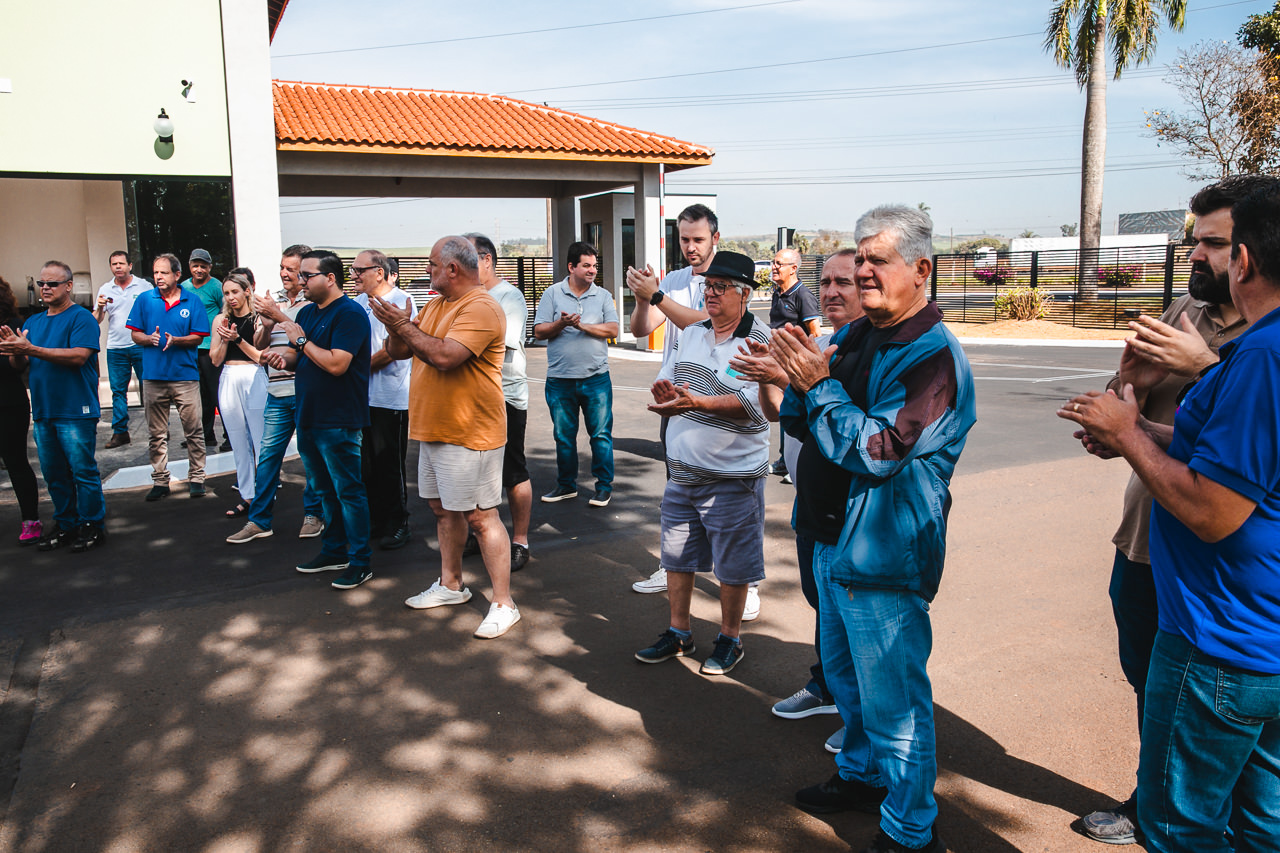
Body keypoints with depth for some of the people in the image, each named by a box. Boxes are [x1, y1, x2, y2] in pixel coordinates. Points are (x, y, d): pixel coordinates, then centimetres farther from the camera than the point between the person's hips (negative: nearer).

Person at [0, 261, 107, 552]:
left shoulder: (81, 318, -6)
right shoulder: (32, 322, 16)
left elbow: (78, 356, -20)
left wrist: (30, 349, -22)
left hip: (75, 411, -7)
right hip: (43, 411, 7)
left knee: (83, 470, -2)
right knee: (53, 474, 13)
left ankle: (92, 525, 7)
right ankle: (65, 525, 23)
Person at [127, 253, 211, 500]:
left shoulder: (192, 301, 2)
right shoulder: (144, 299, 7)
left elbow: (198, 337, 0)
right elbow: (135, 334, 8)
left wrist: (175, 340, -17)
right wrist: (149, 338, -13)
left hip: (185, 375, -2)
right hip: (153, 376, 2)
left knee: (193, 430, 0)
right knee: (156, 434, 7)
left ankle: (196, 478, 11)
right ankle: (160, 481, 16)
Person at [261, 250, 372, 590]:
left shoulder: (349, 314, -14)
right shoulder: (307, 312, 14)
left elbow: (337, 364, -24)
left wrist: (301, 340, -15)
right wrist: (284, 357, -1)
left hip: (337, 421, -9)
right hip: (308, 417, 9)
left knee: (348, 491, -2)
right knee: (324, 490, 18)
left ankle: (360, 562, 7)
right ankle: (334, 552, 31)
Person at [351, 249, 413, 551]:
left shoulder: (401, 301, -8)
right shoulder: (358, 303, 13)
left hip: (391, 399, -7)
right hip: (362, 398, 7)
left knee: (390, 466, -1)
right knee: (367, 464, 11)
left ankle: (397, 524, 12)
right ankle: (376, 520, 24)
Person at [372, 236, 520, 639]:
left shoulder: (480, 308, -17)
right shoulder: (435, 304, 14)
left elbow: (445, 356, -29)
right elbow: (399, 351, 13)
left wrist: (404, 325, -19)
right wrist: (395, 324, -8)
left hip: (469, 435, -10)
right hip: (433, 430, 10)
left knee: (481, 517, -6)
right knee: (444, 509, 19)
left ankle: (503, 604, 2)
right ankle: (451, 585, 34)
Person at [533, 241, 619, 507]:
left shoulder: (603, 296, 6)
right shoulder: (552, 293, 4)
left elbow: (612, 330, -4)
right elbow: (539, 332, 0)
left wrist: (582, 325, -13)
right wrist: (561, 324, -17)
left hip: (596, 378, -1)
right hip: (560, 379, 1)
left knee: (601, 434, 0)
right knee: (563, 436, 10)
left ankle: (604, 486, 12)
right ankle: (566, 485, 24)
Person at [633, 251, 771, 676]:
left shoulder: (760, 343, -12)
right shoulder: (692, 334, 9)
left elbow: (750, 405, -22)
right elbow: (667, 380, 13)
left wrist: (696, 402, -34)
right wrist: (666, 390, -11)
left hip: (732, 477, -6)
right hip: (682, 470, 7)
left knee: (731, 565, 7)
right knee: (676, 556, 16)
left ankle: (730, 639, 26)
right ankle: (679, 633, 33)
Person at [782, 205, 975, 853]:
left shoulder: (933, 356, -19)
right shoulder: (852, 336, 8)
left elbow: (878, 451, -27)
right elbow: (799, 425, 10)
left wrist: (819, 384, -25)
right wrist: (798, 379, -9)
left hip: (883, 557, -9)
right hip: (834, 540, 9)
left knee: (891, 701, 3)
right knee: (844, 675, 25)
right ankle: (862, 775, 47)